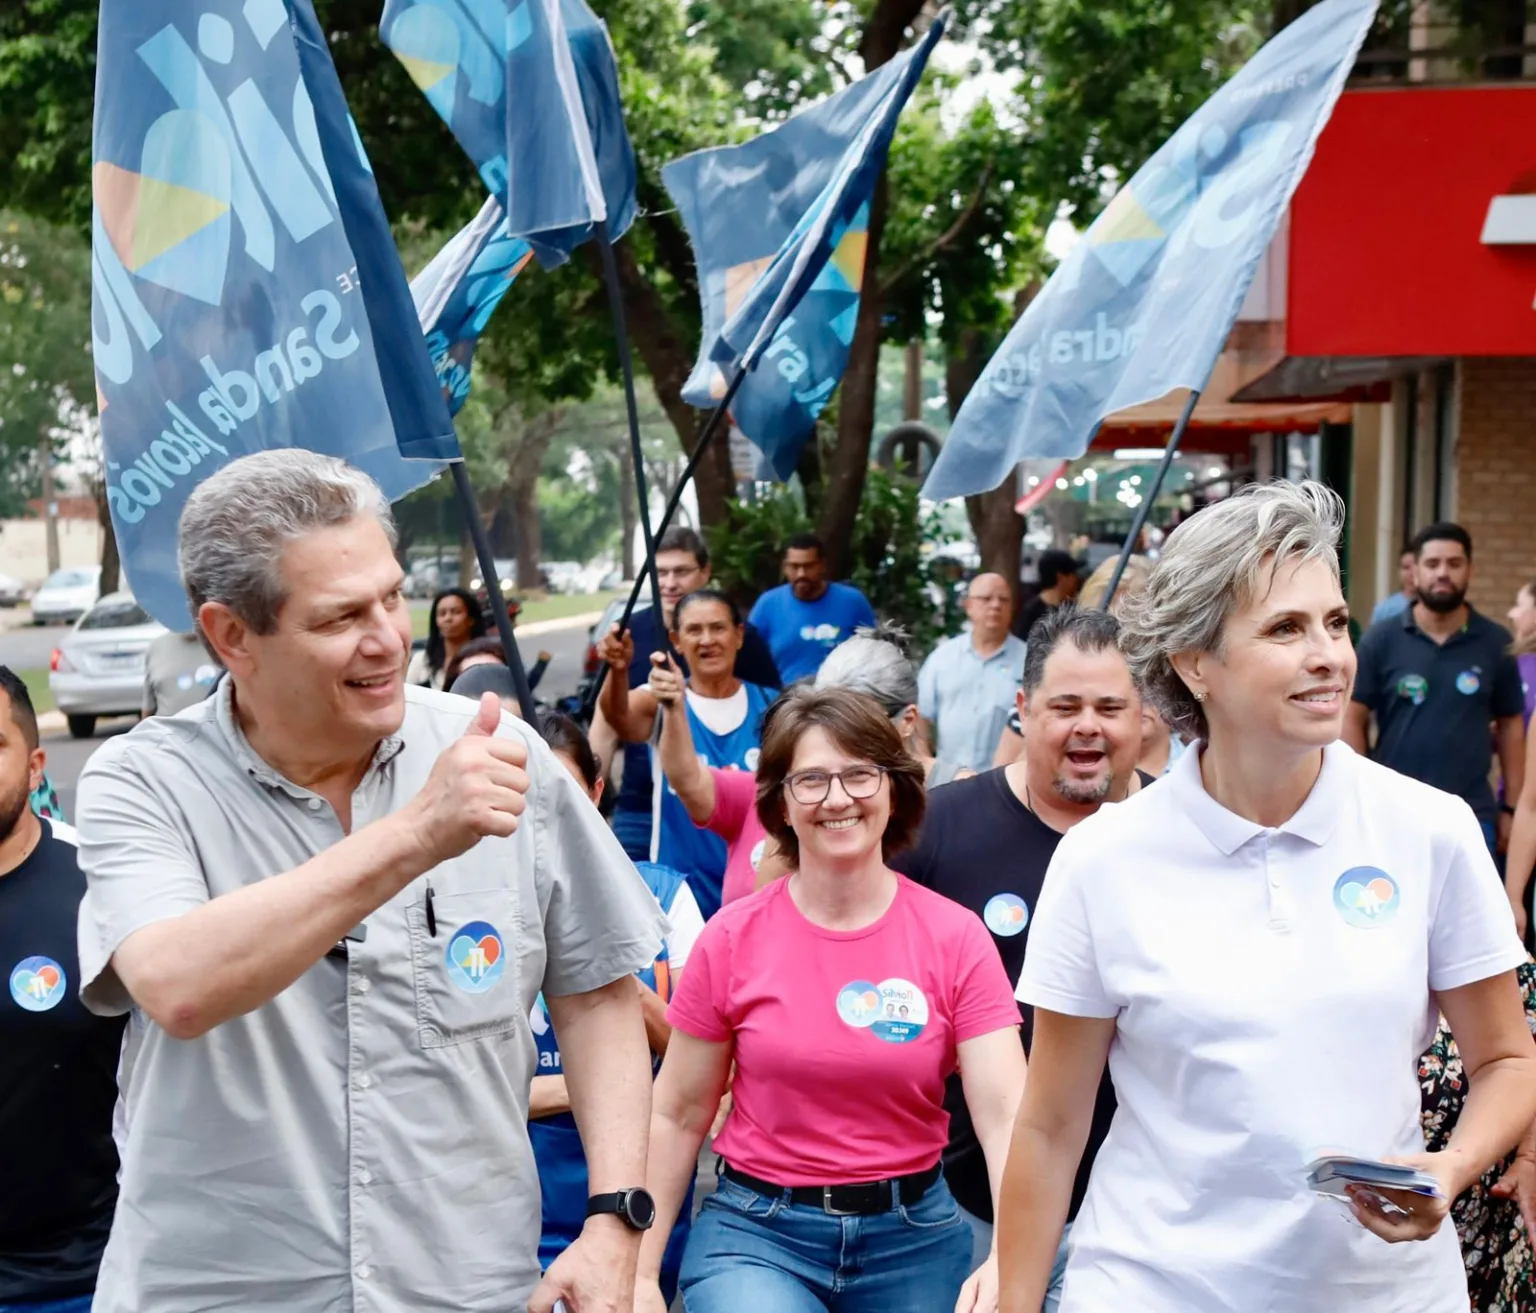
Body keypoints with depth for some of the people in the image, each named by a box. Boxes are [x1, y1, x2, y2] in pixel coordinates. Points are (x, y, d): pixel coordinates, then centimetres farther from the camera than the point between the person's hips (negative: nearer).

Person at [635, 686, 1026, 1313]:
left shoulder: (955, 937, -6)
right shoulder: (732, 938, -6)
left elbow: (1005, 1111, -14)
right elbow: (678, 1115, 1)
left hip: (914, 1235, 1)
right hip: (758, 1232, -1)